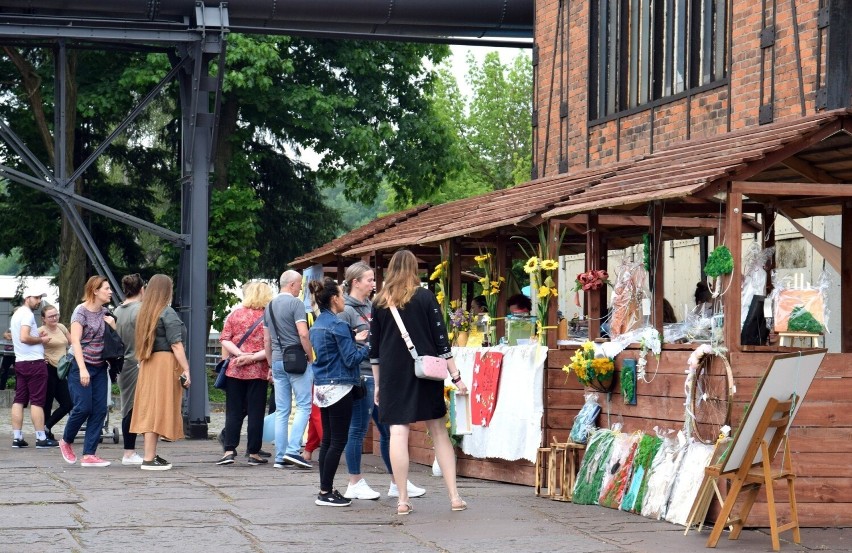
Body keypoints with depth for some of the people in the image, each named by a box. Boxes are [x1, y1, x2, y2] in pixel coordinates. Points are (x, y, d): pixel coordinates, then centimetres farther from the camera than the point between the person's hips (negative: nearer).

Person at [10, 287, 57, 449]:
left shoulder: (16, 314, 18)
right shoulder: (27, 314, -11)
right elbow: (24, 338, -23)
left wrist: (38, 337, 12)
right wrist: (41, 340, -9)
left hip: (20, 362, 9)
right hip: (34, 362, -9)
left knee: (19, 400, 6)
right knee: (37, 402, -7)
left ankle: (17, 437, 4)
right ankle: (41, 438, -6)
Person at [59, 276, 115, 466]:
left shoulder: (105, 313, 11)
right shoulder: (81, 311, -9)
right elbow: (75, 341, -16)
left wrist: (113, 325, -1)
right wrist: (82, 369, -25)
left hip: (100, 368, 7)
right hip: (81, 366, -6)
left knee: (99, 410, -2)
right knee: (83, 407, -12)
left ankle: (89, 454, 0)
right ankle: (66, 441, 13)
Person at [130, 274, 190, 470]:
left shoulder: (144, 312, 13)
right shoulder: (168, 313, -10)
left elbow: (143, 342, 16)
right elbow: (176, 345, -14)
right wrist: (186, 369, -13)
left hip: (148, 364, 8)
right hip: (165, 363, -8)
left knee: (150, 409, 12)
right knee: (158, 410, -6)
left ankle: (152, 455, 18)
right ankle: (149, 459, -8)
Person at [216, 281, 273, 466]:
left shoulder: (235, 314, 4)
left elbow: (224, 339, -2)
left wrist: (240, 354, -9)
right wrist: (253, 357, -12)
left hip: (235, 370, 2)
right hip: (258, 372, -2)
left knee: (233, 411, 7)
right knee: (256, 412, 4)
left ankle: (229, 451, -1)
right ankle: (254, 454, 6)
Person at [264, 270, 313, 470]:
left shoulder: (269, 306, 14)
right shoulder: (295, 303, -8)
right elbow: (303, 334, -16)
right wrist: (311, 358, -7)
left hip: (277, 361, 7)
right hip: (296, 359, -7)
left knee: (281, 410, 8)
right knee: (303, 406, -3)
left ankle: (280, 456, 7)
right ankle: (293, 450, -14)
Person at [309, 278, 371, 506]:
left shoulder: (317, 325, 12)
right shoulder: (338, 325, -14)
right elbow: (351, 359, -14)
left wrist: (354, 340, 18)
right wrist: (367, 346, -1)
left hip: (322, 388, 9)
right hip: (339, 387, -9)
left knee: (327, 440, 11)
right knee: (338, 441, -5)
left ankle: (326, 489, 13)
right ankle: (326, 492, -4)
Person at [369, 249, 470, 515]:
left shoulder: (379, 302, 3)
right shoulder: (425, 297, -3)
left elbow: (374, 348, 6)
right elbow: (441, 339, -4)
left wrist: (378, 384, 14)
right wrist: (455, 376, -1)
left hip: (392, 375, 1)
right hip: (425, 373, -1)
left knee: (398, 432, -1)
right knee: (439, 431, 8)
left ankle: (403, 500, -3)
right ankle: (454, 496, 6)